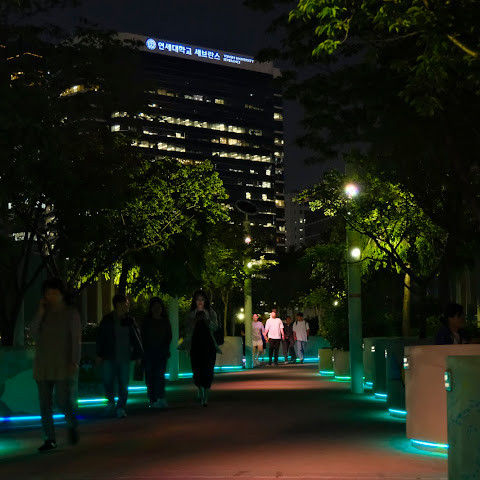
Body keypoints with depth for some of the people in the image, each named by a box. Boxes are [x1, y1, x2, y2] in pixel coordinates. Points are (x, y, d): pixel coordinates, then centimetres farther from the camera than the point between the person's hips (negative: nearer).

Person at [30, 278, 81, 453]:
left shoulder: (71, 313, 0)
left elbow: (76, 339, -4)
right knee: (44, 404, 3)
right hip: (43, 366, 4)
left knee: (63, 402, -11)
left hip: (63, 365, -4)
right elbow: (33, 332, -2)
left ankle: (72, 426, 19)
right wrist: (40, 312, -9)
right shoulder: (43, 313, 11)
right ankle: (50, 440, 11)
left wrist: (74, 361, -13)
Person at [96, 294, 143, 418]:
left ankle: (121, 408, 11)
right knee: (108, 382, 2)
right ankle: (111, 401, 29)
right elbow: (100, 337, 2)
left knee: (124, 385, 1)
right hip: (109, 358, -1)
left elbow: (136, 338, 8)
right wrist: (99, 354, -2)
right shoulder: (107, 320, 0)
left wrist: (137, 355, 5)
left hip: (124, 358, 1)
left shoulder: (130, 320, 5)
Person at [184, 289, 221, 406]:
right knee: (197, 370, 0)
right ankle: (200, 390, 29)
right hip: (195, 345, 1)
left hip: (208, 345, -1)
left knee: (207, 370, -8)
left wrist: (207, 320, -22)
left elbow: (215, 327, -3)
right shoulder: (191, 314, 9)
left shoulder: (211, 312, 7)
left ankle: (205, 397, -5)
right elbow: (188, 330, 2)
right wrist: (195, 321, -16)